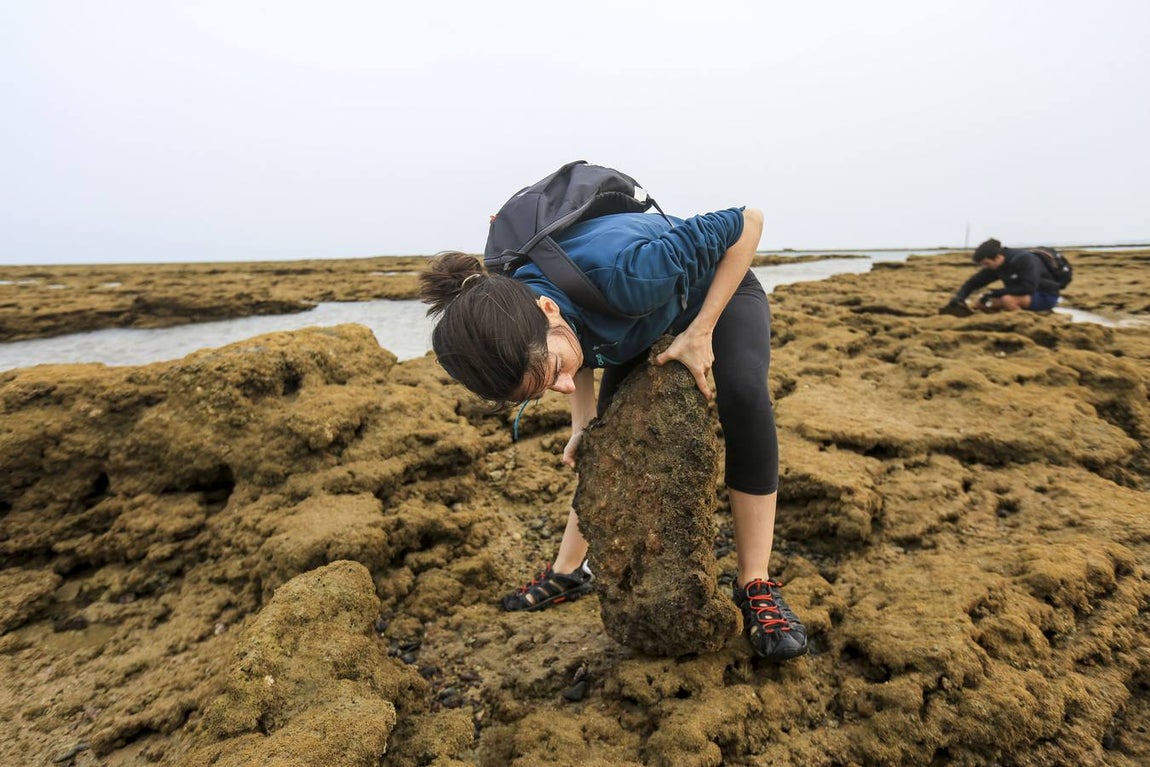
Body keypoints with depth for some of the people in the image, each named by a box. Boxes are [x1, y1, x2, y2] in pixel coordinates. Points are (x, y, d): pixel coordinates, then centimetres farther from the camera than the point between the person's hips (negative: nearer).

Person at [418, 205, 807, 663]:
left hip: (718, 289, -4)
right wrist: (582, 423, -13)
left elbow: (747, 222, -32)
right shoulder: (520, 333, -29)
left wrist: (700, 333, -32)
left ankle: (755, 586, -20)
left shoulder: (620, 273, -47)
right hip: (642, 326, 4)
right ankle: (568, 572, 21)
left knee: (743, 393, -30)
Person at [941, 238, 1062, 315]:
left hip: (1046, 296, -8)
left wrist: (994, 293, -30)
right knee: (980, 304, -5)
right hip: (1025, 296, 8)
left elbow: (1028, 287, -32)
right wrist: (959, 297, -19)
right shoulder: (994, 266, -5)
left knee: (1007, 299, -36)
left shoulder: (1024, 260, -25)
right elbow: (973, 283, 1)